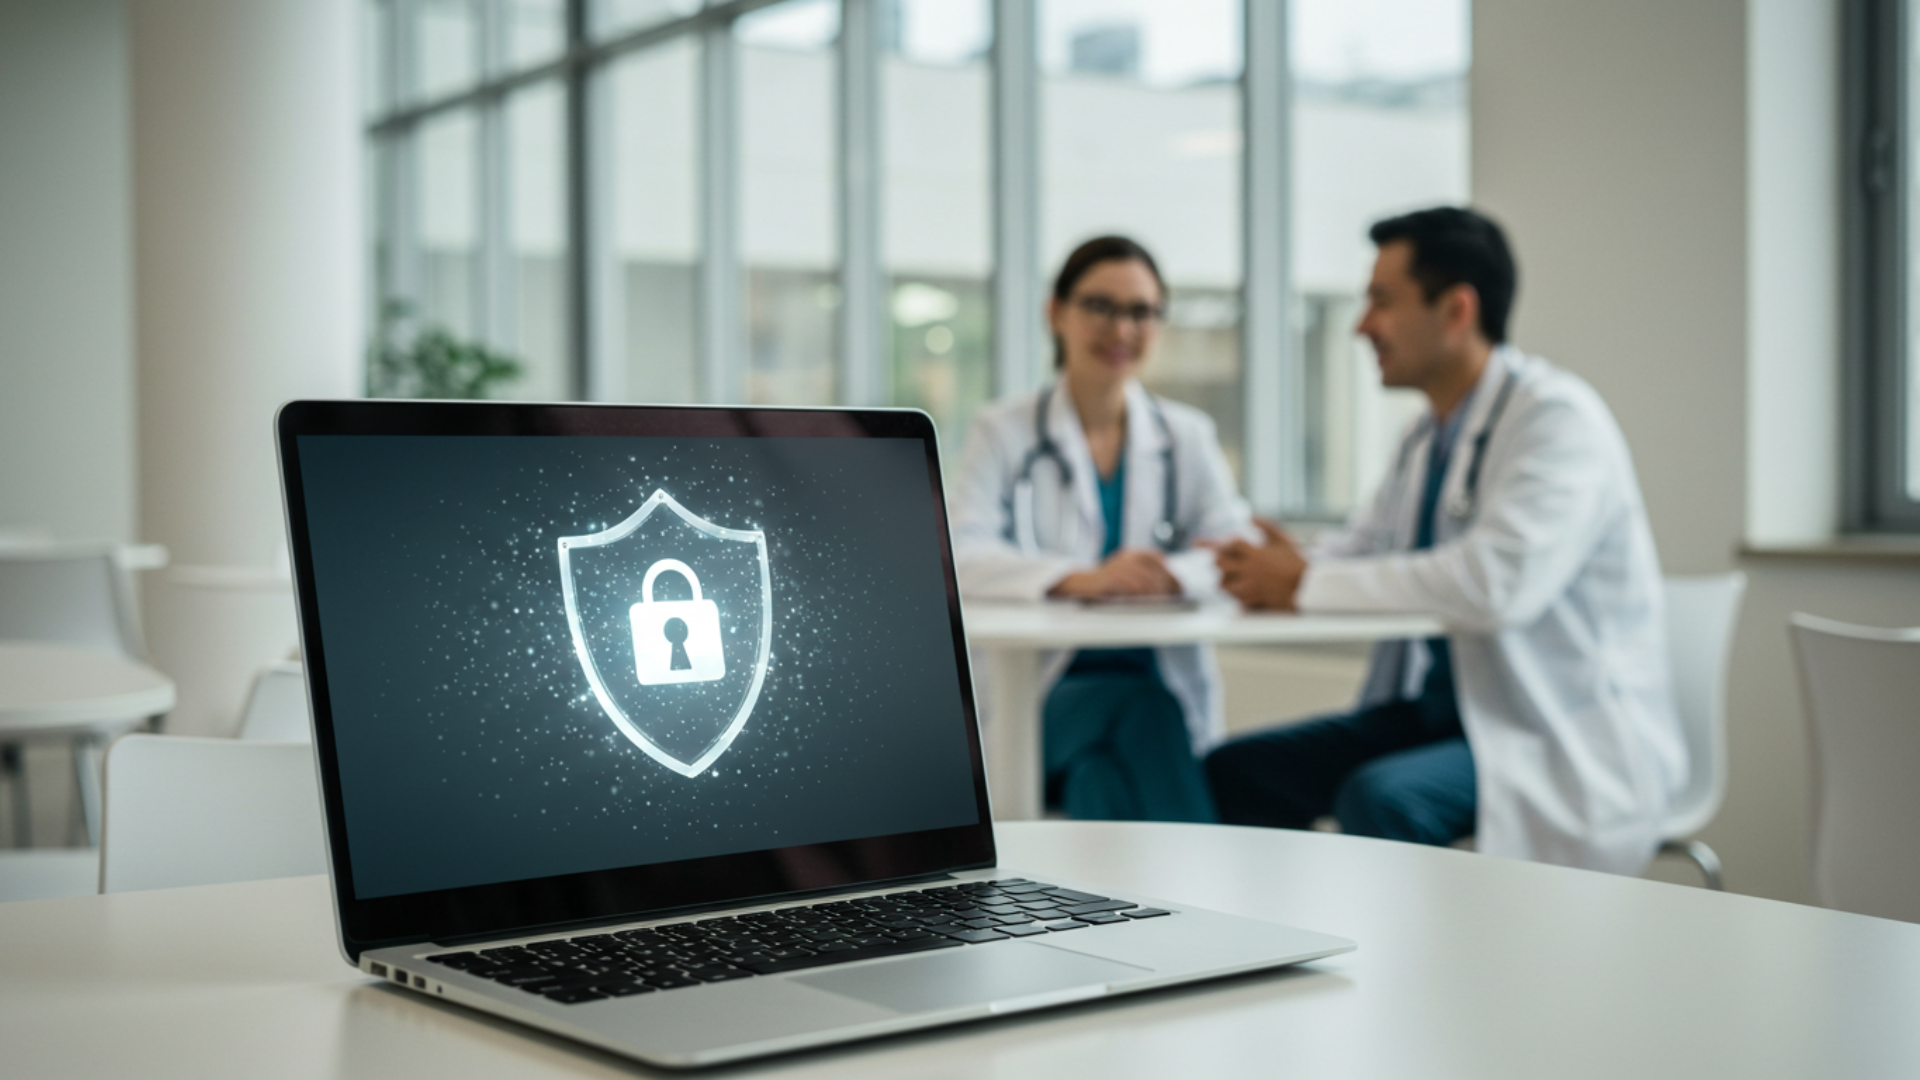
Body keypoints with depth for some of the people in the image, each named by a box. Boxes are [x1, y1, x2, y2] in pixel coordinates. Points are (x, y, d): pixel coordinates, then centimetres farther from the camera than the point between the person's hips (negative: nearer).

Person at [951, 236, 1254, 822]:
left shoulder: (1188, 436, 17)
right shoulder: (1003, 432, 8)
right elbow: (960, 558, -11)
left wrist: (1172, 574, -24)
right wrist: (1078, 580, -30)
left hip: (1166, 694, 2)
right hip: (1045, 696, -1)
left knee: (1101, 774, -31)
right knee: (1139, 704, -32)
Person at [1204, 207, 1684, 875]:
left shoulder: (1558, 419, -17)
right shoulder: (1430, 440, 12)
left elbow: (1499, 582, -31)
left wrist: (1307, 583, -24)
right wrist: (1267, 572, -7)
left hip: (1569, 742, -9)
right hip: (1441, 710, 9)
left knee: (1380, 797, -33)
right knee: (1233, 771, -2)